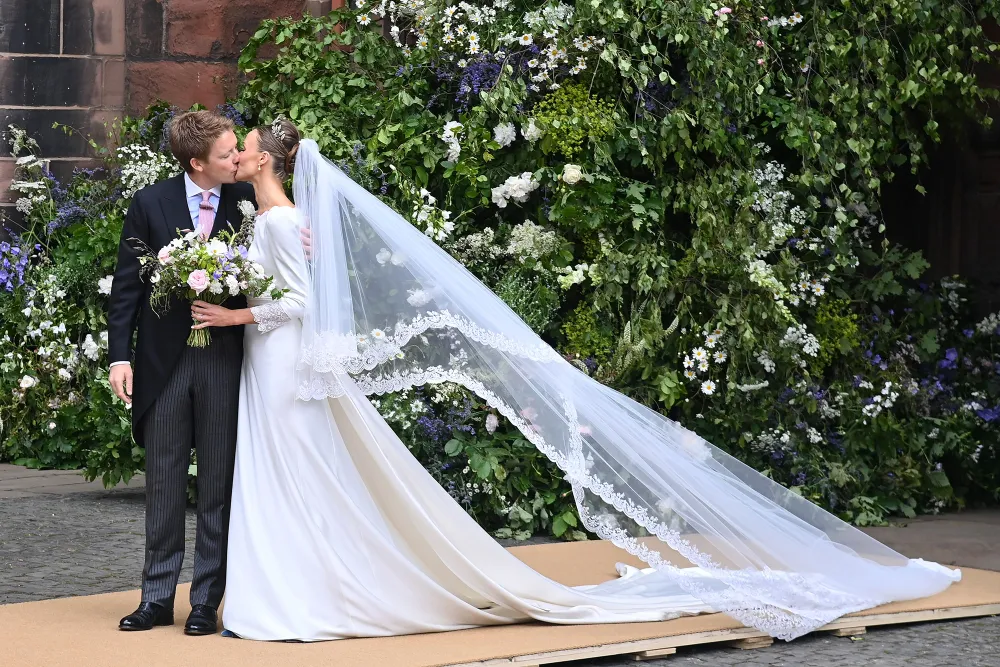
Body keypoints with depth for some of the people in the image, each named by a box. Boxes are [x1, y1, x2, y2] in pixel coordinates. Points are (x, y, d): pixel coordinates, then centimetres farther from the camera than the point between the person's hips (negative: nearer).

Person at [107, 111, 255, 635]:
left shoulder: (247, 202, 0)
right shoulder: (150, 204, -2)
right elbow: (126, 285, 1)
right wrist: (120, 356, -5)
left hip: (224, 360, 0)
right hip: (164, 360, 0)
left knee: (218, 485, 4)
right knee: (163, 483, 7)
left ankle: (207, 601, 12)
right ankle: (157, 598, 15)